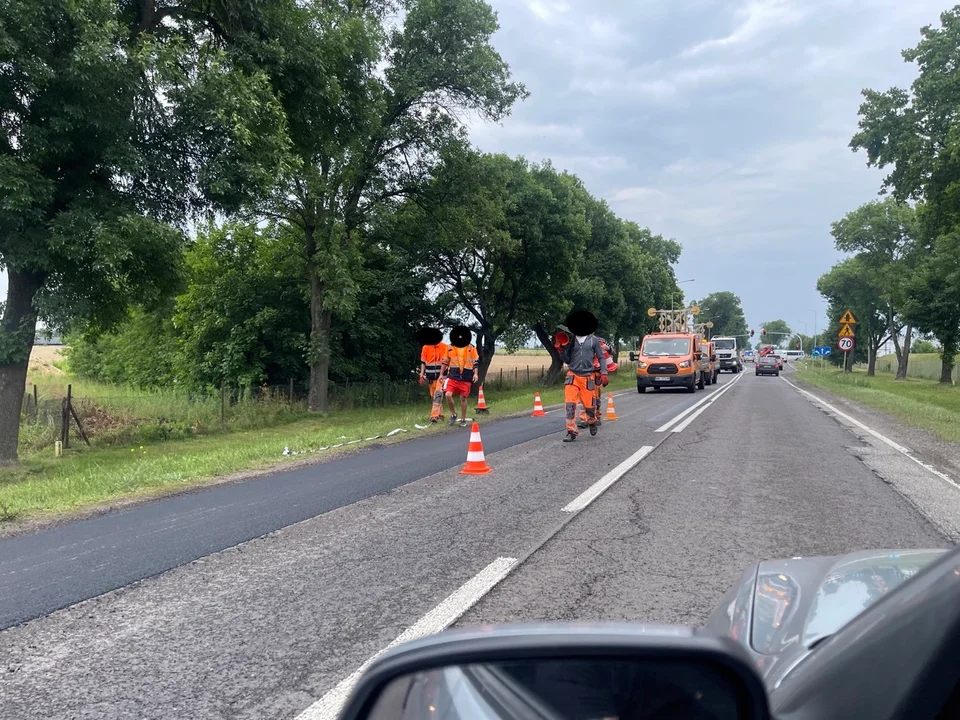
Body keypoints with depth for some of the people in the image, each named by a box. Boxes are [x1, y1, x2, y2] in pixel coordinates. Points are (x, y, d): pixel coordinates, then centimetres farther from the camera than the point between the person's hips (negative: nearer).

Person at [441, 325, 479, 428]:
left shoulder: (471, 349, 2)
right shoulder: (450, 348, 5)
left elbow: (475, 362, 5)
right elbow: (445, 361, 12)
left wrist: (475, 373, -7)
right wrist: (441, 374, 10)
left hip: (466, 377, -1)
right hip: (453, 376, 1)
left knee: (463, 398, 4)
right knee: (448, 395, -15)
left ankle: (463, 419, 19)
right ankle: (453, 414, 7)